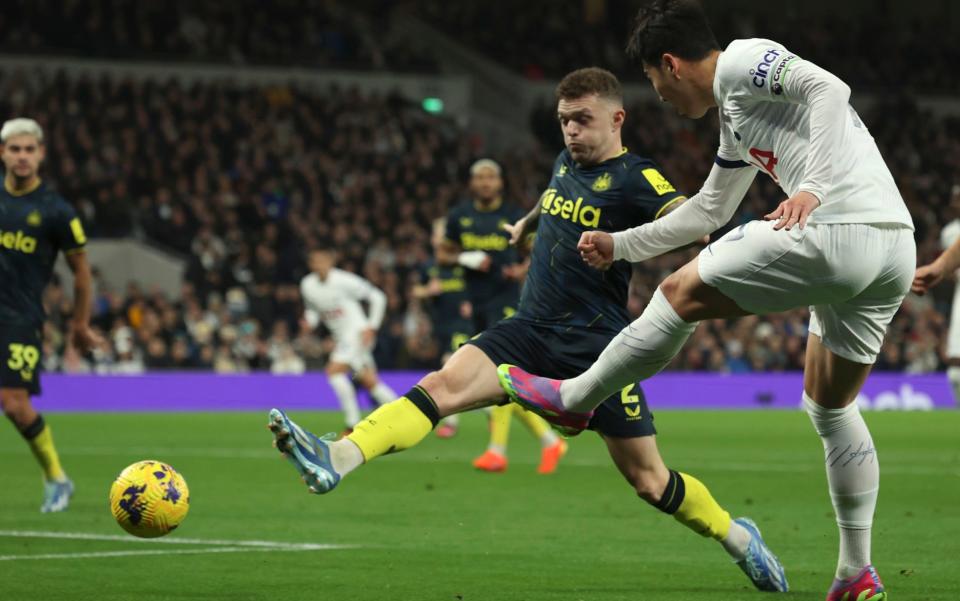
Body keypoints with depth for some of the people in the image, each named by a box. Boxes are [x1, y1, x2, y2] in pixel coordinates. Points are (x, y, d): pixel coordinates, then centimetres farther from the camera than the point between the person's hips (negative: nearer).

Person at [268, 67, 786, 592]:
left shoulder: (634, 179, -10)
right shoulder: (566, 164, 11)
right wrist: (527, 223, 55)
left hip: (594, 345, -5)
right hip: (530, 330, 5)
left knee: (649, 482, 1)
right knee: (445, 384, -20)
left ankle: (736, 536, 27)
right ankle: (338, 459, -36)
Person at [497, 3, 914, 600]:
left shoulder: (744, 62, 2)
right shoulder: (736, 120, 30)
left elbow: (829, 89, -15)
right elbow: (709, 211, 42)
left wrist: (813, 187, -24)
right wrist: (620, 245, 47)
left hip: (836, 232, -10)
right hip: (896, 248, 10)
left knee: (681, 293, 4)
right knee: (832, 406, 20)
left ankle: (573, 399, 19)